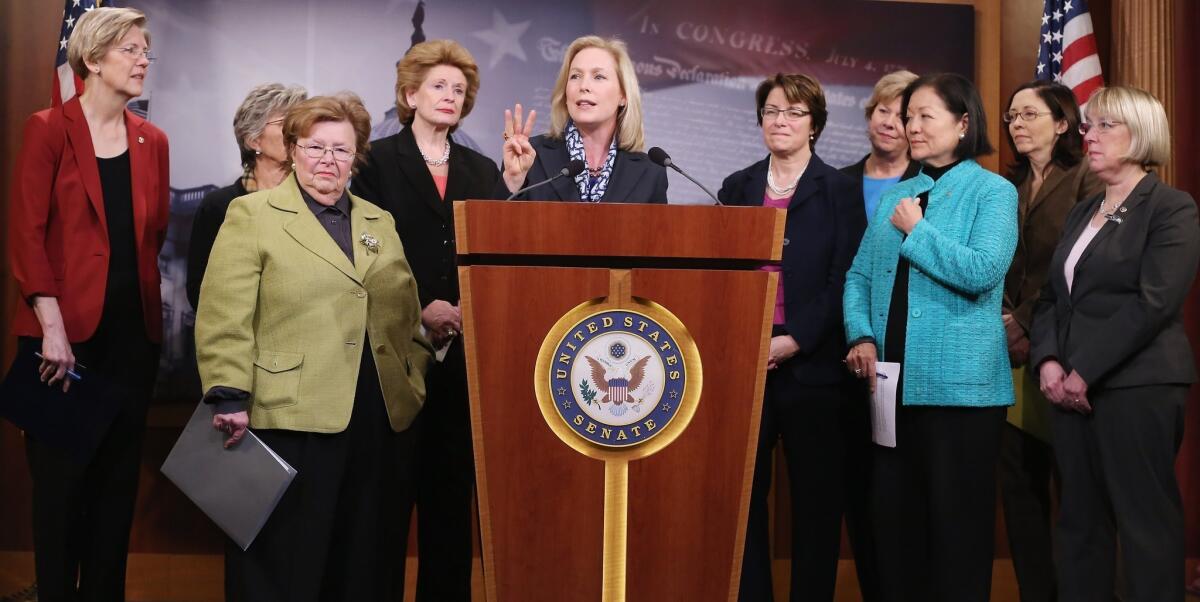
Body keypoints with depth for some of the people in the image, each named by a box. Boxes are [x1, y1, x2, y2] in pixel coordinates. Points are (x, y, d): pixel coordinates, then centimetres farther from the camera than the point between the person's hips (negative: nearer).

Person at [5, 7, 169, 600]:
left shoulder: (152, 141, 10)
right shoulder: (48, 129, -5)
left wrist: (155, 315, 5)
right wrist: (52, 327, -16)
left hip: (133, 333, 5)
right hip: (67, 333, -5)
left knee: (118, 479, 11)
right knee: (61, 479, 5)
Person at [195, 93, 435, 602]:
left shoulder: (381, 225, 18)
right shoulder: (252, 215, 2)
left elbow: (409, 318, 19)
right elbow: (224, 318, -6)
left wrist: (413, 383, 8)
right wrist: (231, 398, -13)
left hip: (381, 425, 5)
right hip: (289, 422, -5)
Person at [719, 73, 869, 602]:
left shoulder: (840, 191, 3)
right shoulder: (736, 189, 13)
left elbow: (845, 280, -5)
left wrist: (794, 341, -13)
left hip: (812, 365, -3)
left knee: (817, 499, 3)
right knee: (742, 494, 2)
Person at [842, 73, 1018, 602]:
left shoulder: (992, 192, -2)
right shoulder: (894, 196, 15)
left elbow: (982, 271, -17)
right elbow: (859, 275, 13)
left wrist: (916, 231, -10)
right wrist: (862, 336, -3)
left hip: (958, 384, -6)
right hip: (892, 381, 6)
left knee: (956, 522, 1)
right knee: (894, 516, 11)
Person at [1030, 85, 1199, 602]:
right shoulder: (1082, 213, 18)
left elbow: (1153, 303, -15)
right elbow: (1052, 296, 15)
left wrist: (1086, 372, -16)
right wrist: (1048, 360, -3)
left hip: (1137, 386, -7)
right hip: (1072, 385, 7)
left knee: (1145, 521, -2)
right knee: (1078, 519, 9)